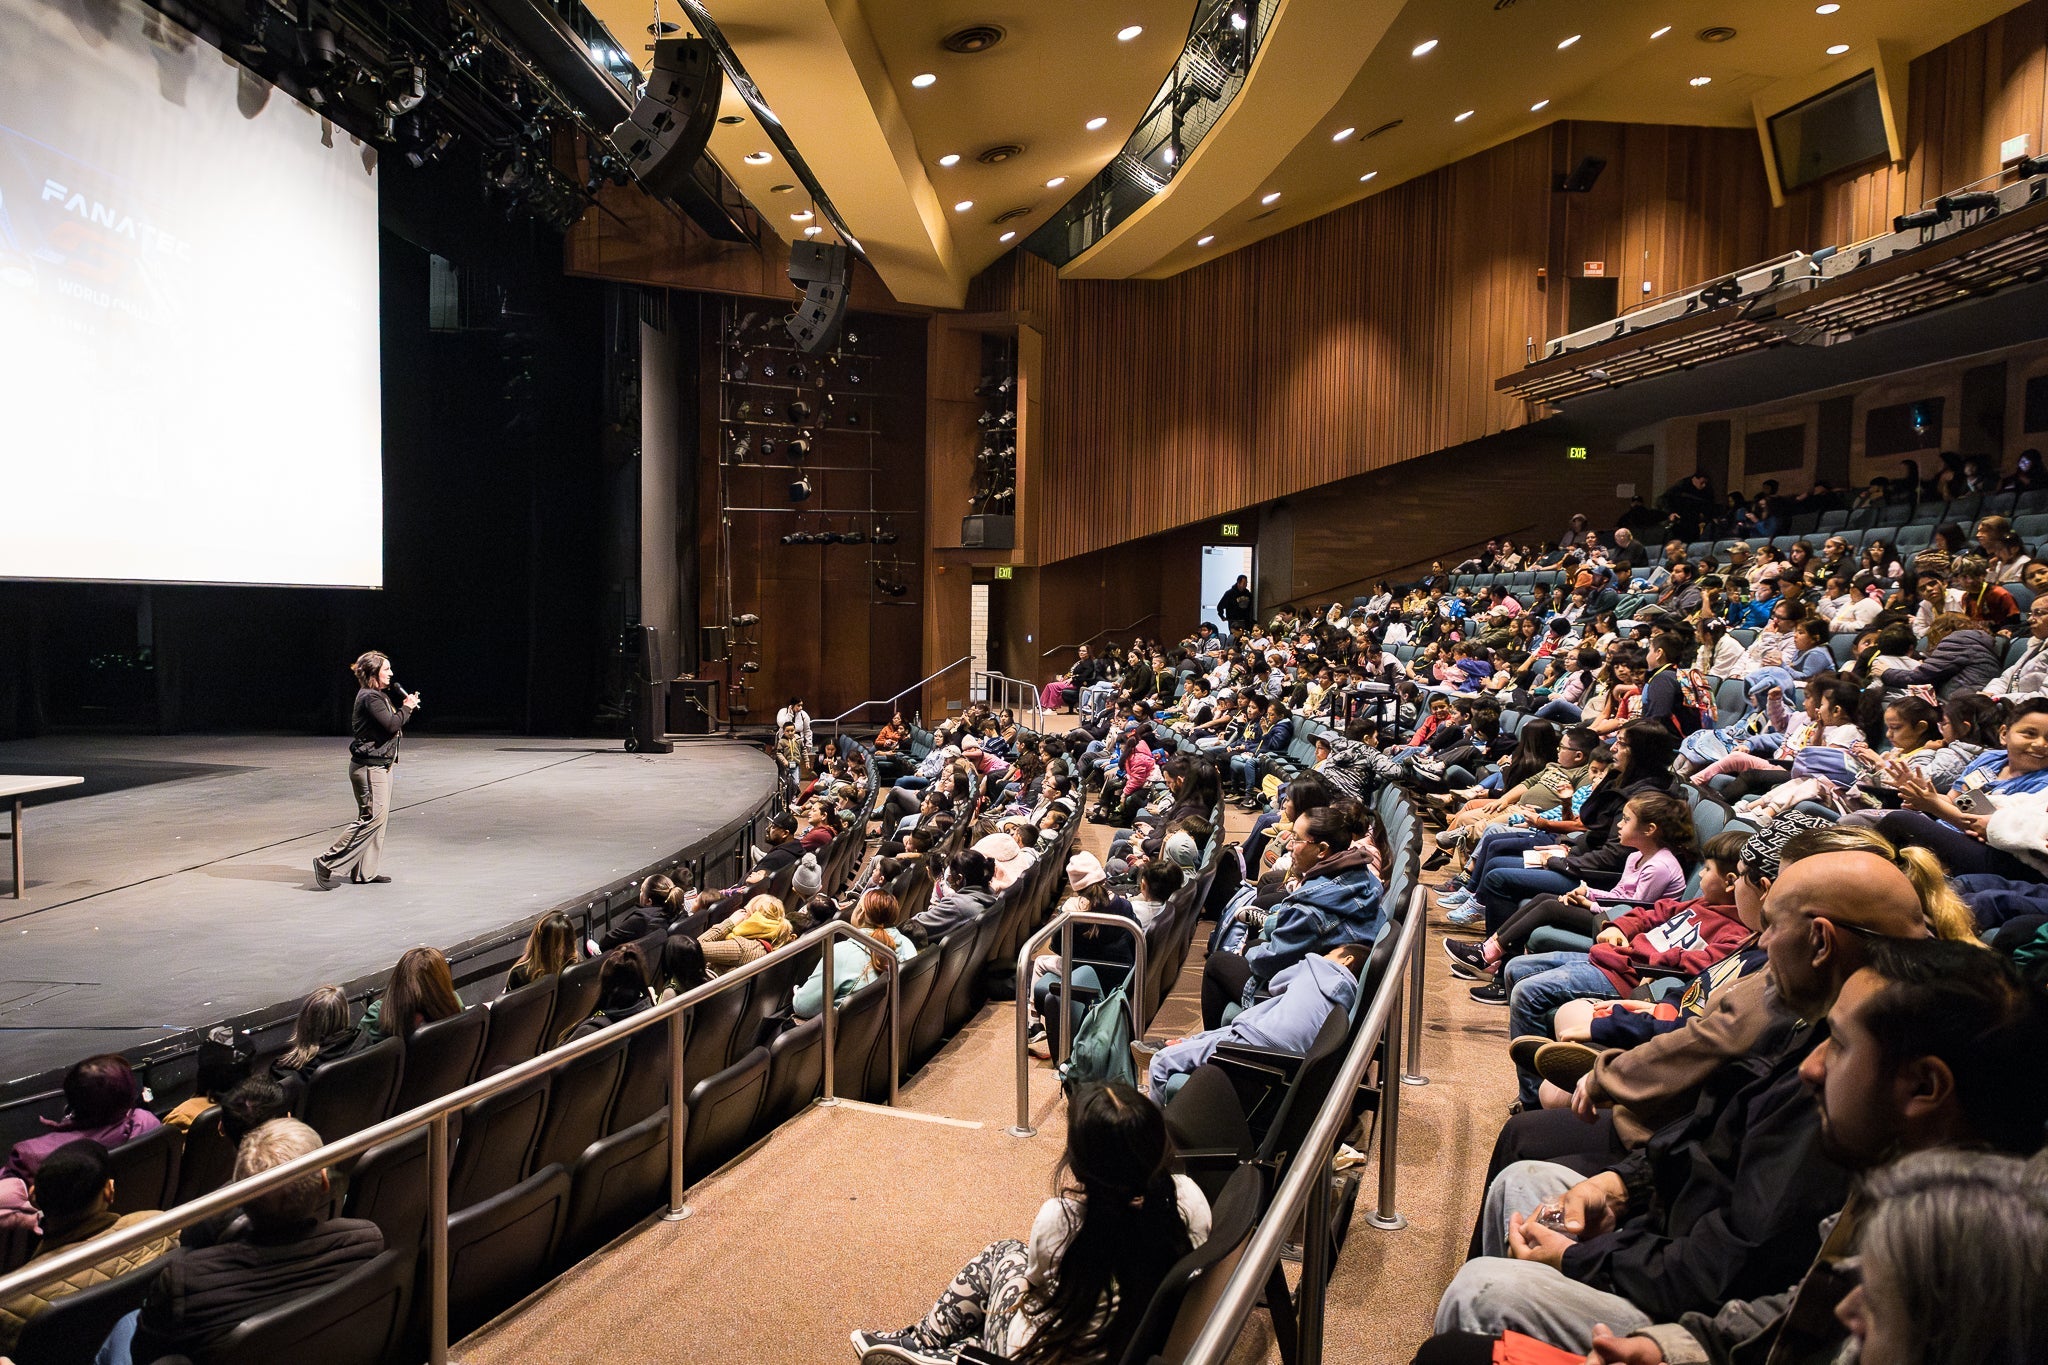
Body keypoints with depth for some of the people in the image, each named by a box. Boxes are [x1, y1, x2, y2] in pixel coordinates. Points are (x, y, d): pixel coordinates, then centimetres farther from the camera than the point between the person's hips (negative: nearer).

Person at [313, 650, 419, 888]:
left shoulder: (379, 696, 16)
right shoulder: (370, 697, -15)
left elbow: (393, 725, 19)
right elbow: (391, 726, -23)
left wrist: (407, 706, 6)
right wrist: (407, 708, -9)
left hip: (379, 765, 11)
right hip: (369, 767, -11)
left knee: (379, 818, 11)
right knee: (373, 817, -12)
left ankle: (365, 872, 16)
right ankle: (328, 863, -7)